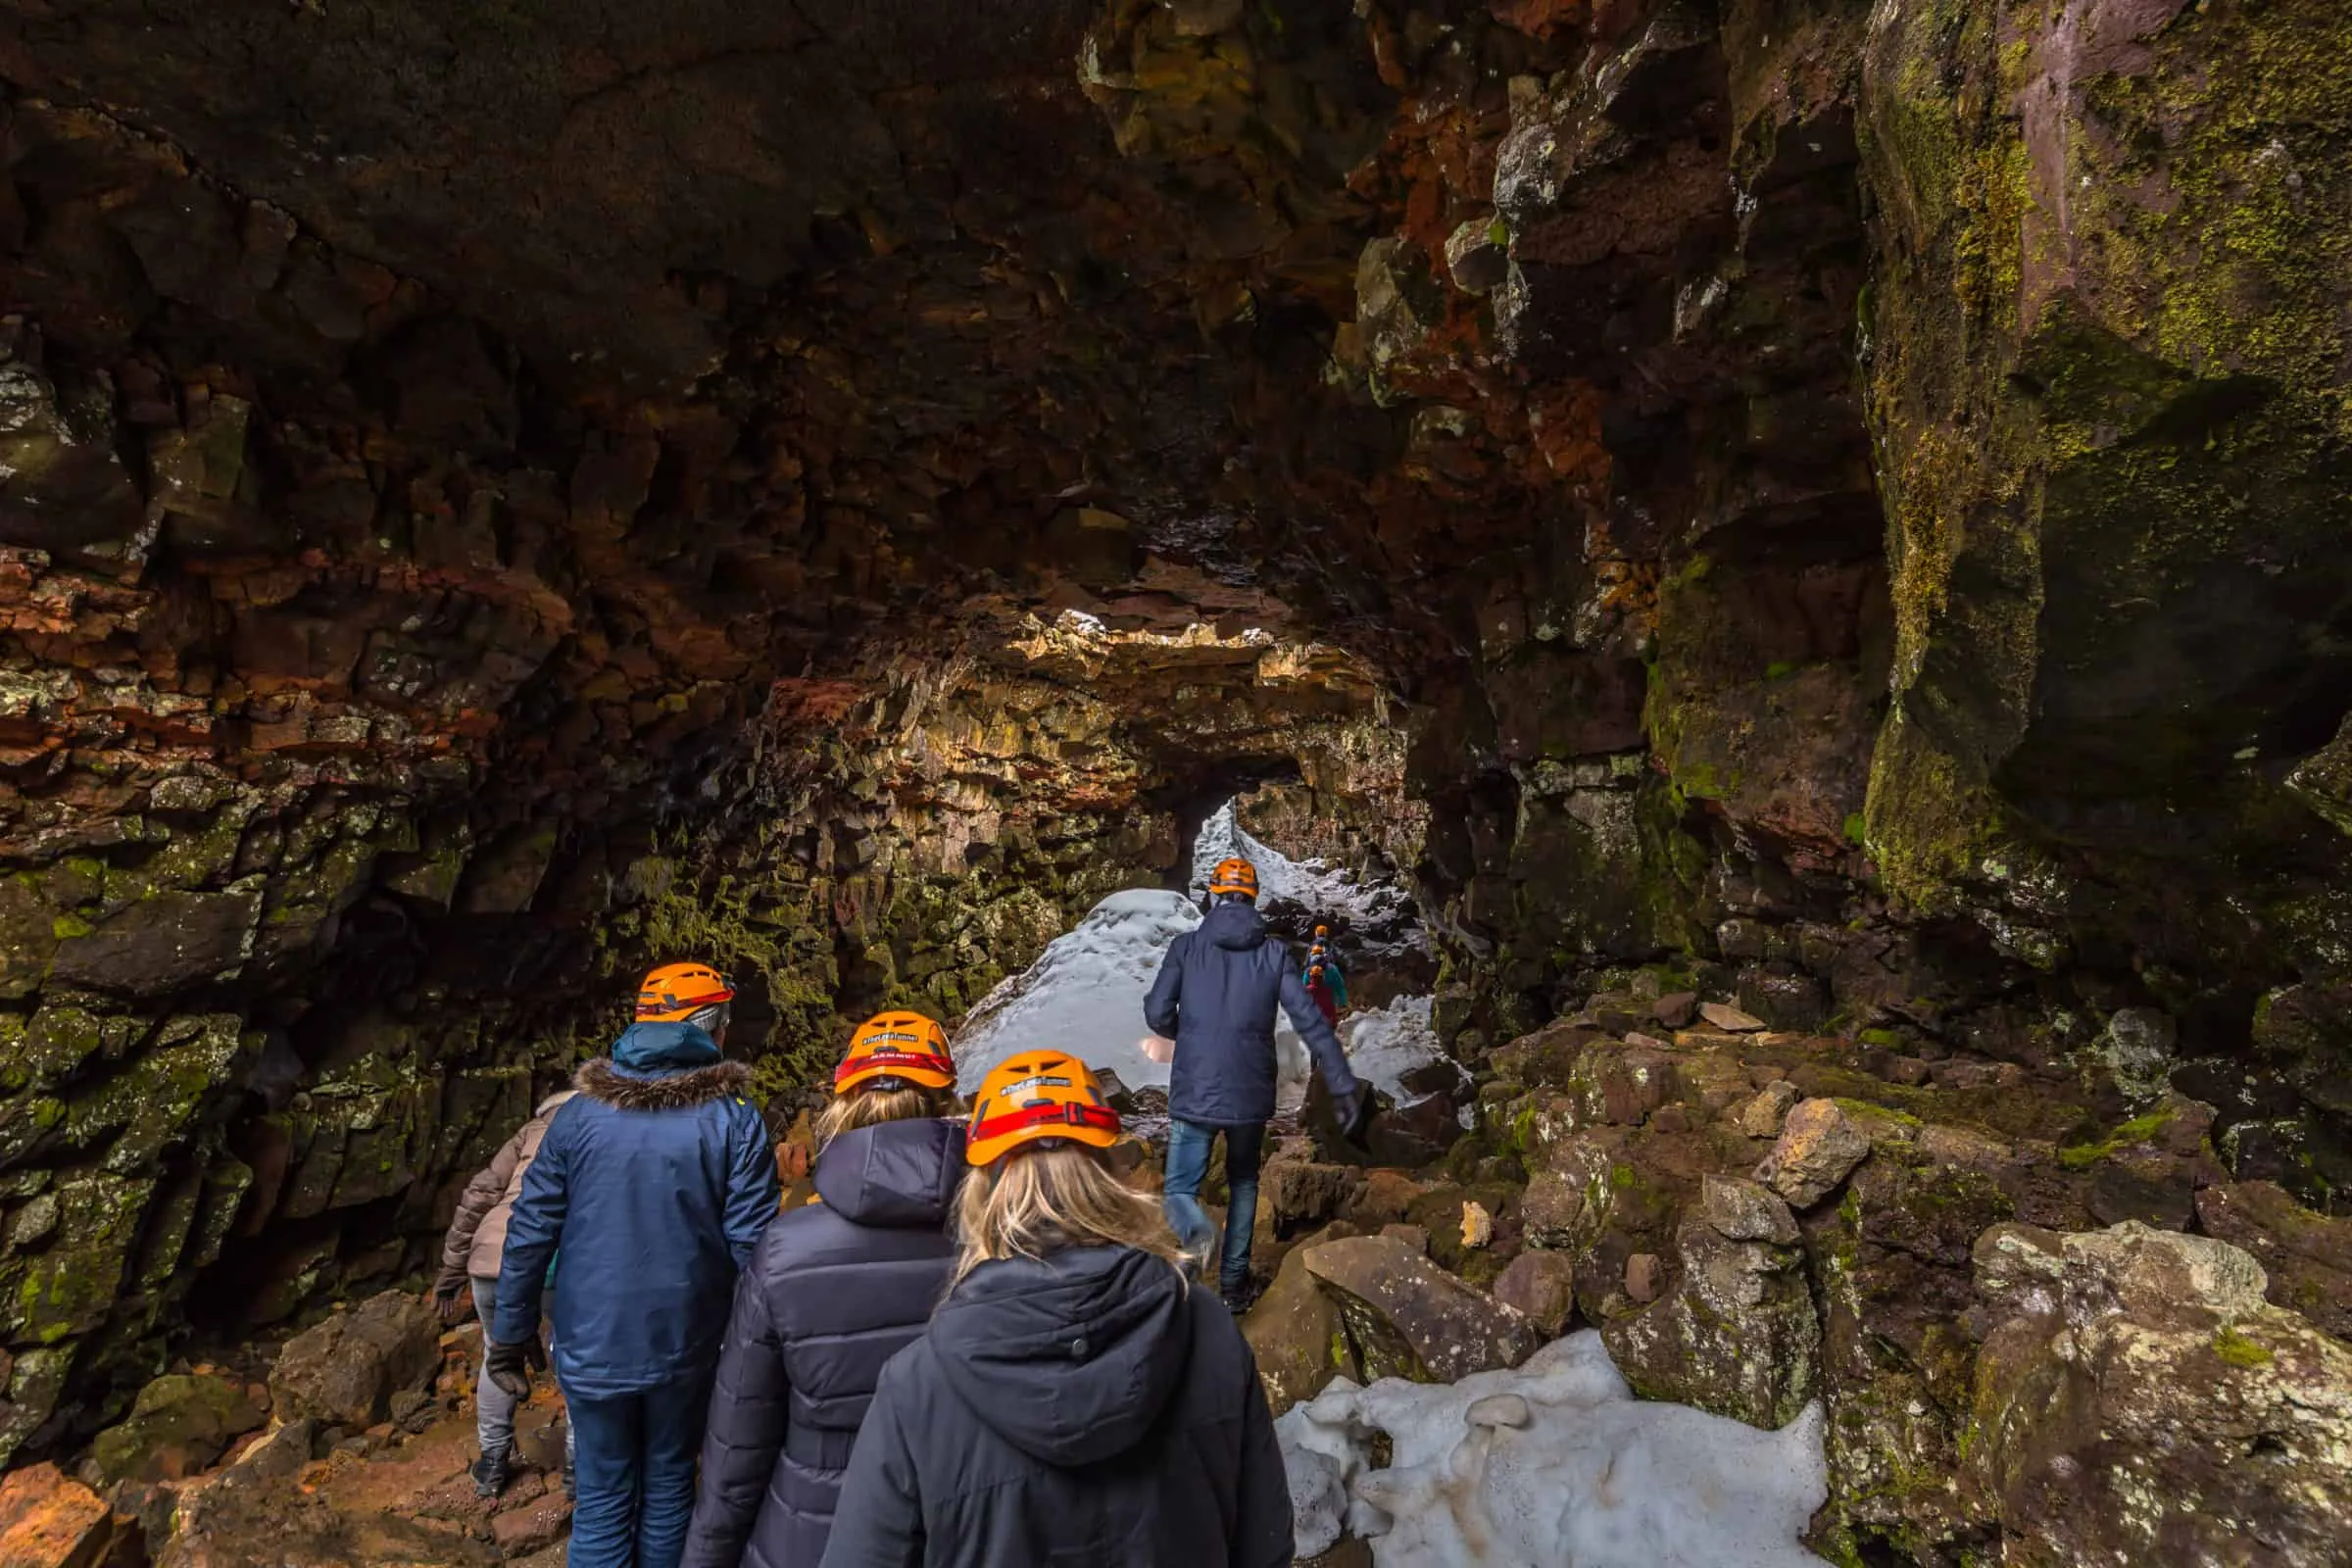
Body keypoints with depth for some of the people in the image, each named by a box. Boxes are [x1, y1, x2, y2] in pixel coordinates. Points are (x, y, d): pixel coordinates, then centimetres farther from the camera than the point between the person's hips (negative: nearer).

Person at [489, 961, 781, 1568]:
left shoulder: (580, 1113, -5)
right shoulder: (735, 1119, -13)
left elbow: (531, 1230, -2)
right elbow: (750, 1248, -14)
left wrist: (513, 1330, 10)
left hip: (591, 1347, 2)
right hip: (684, 1350, -2)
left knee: (602, 1495, 17)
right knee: (669, 1486, 18)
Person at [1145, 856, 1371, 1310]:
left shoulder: (1187, 945, -4)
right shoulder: (1274, 952, -1)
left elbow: (1157, 1014, -8)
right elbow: (1310, 1021, -8)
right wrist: (1345, 1087, -7)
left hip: (1194, 1095, -2)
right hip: (1250, 1095, 2)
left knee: (1180, 1190, 8)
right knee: (1243, 1184, 25)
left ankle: (1195, 1232, -25)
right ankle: (1234, 1282, 27)